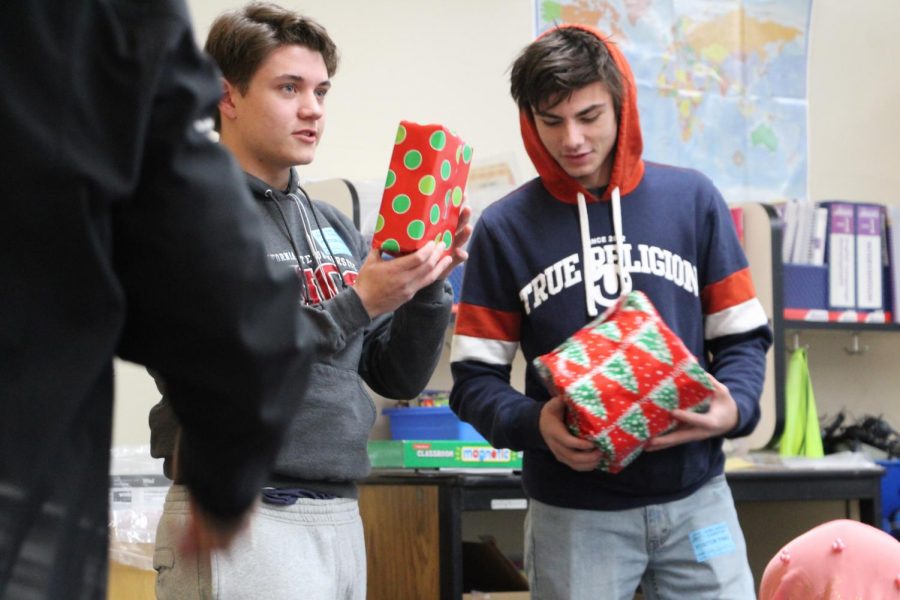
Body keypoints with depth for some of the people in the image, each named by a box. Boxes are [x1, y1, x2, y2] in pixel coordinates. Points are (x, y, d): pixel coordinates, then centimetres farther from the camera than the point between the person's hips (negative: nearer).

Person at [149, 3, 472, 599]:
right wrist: (356, 304, -20)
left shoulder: (332, 225, 12)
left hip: (340, 518, 7)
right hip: (240, 521, -6)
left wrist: (428, 284, -5)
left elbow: (399, 377, 13)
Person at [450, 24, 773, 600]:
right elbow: (475, 377, 0)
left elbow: (743, 335, 7)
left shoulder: (693, 199, 3)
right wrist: (534, 424, -19)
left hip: (694, 495, 1)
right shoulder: (506, 227, -1)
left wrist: (735, 406, -13)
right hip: (572, 512, -1)